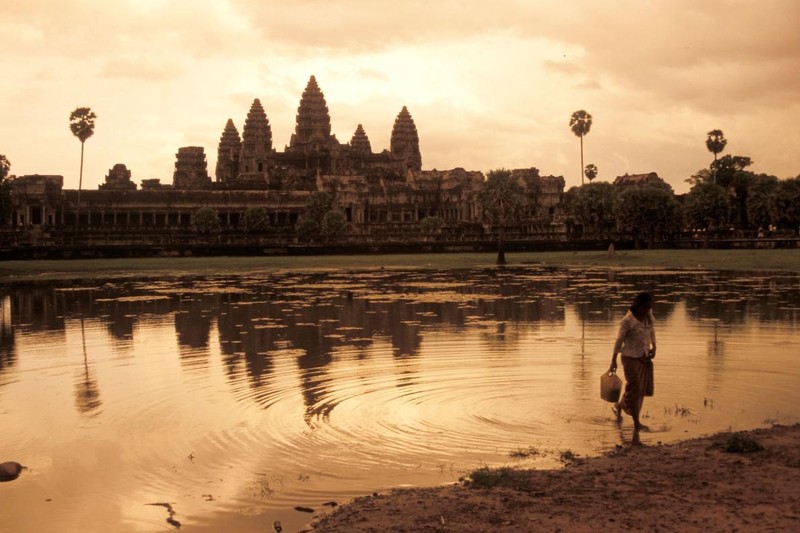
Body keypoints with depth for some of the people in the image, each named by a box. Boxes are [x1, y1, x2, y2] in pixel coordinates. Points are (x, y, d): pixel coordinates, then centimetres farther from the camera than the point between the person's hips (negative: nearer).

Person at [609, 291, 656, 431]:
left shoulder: (649, 315, 0)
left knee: (643, 388, 12)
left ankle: (618, 406, 35)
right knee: (635, 388, -2)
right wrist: (613, 361, -13)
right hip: (631, 357, -7)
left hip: (645, 356, 7)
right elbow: (619, 340, -15)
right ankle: (636, 423, 8)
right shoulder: (628, 320, -19)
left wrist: (653, 347, 7)